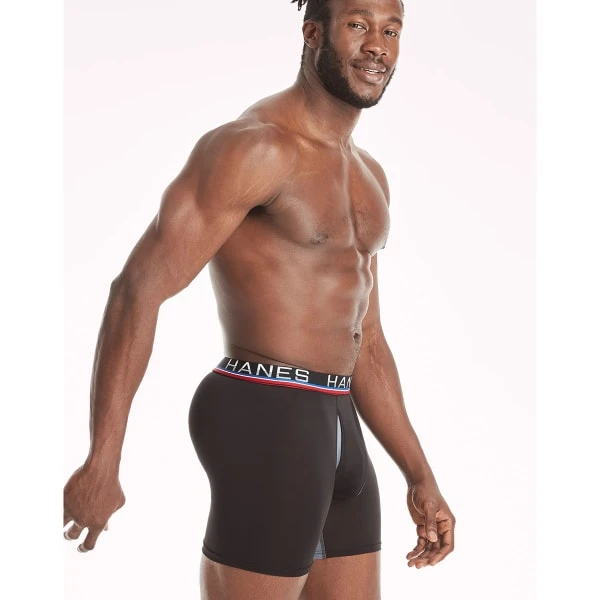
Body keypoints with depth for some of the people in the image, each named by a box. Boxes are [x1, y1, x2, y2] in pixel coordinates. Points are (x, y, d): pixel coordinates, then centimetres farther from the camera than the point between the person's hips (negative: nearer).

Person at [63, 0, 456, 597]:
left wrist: (420, 478, 17)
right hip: (265, 425, -9)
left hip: (332, 429, 9)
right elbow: (139, 288, -17)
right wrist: (101, 464, -19)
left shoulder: (366, 177, 17)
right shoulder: (254, 145, -12)